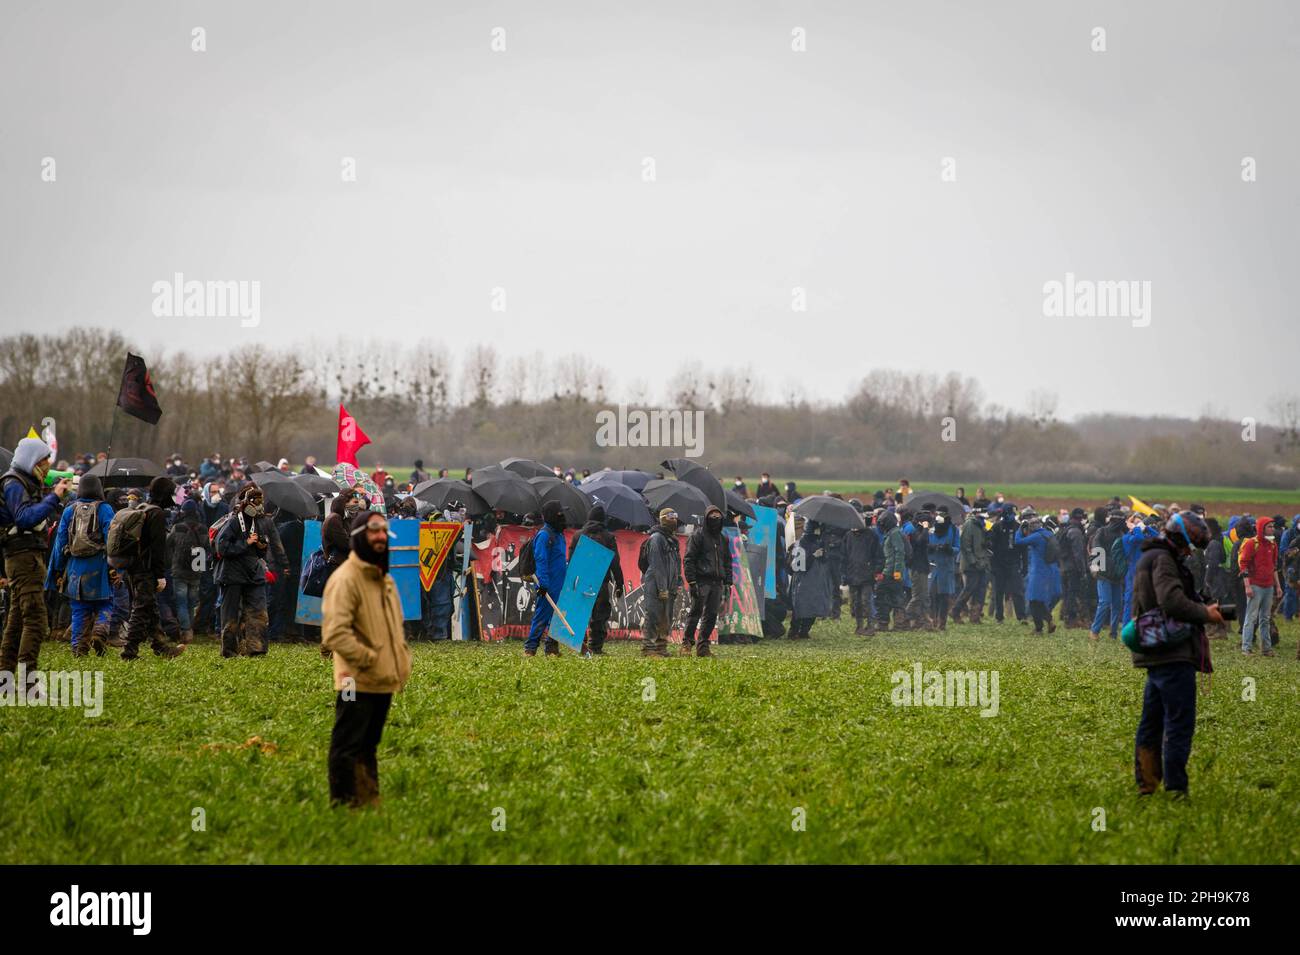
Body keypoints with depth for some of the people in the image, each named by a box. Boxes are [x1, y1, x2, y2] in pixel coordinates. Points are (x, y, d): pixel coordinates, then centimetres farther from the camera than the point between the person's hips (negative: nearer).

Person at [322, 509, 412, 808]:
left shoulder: (385, 580, 15)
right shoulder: (345, 579, -15)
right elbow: (335, 633, -23)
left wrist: (403, 661, 12)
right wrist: (369, 659, -20)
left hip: (384, 683, 9)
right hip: (357, 684, -9)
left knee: (368, 747, 18)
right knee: (347, 749, -3)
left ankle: (370, 802, 26)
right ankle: (344, 806, 1)